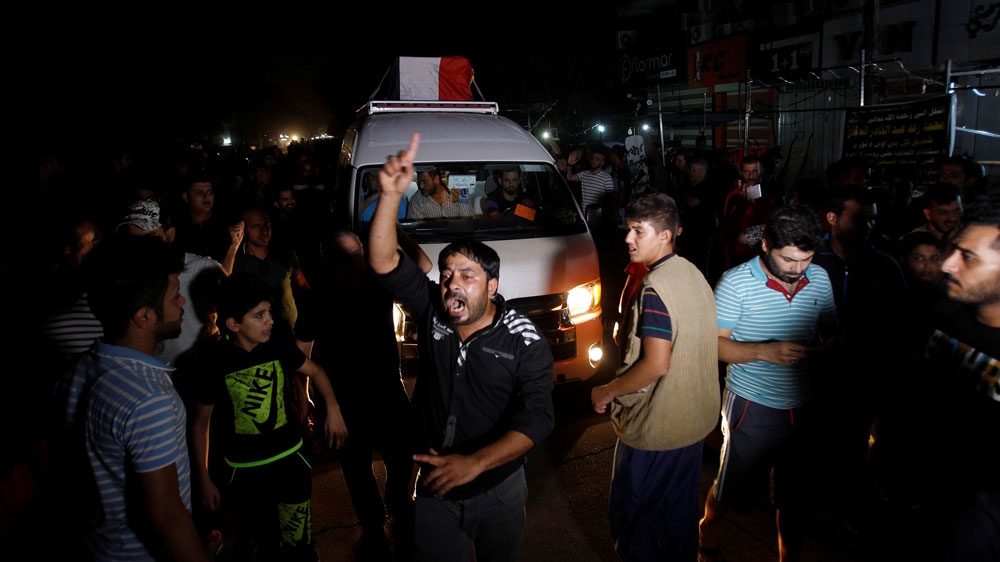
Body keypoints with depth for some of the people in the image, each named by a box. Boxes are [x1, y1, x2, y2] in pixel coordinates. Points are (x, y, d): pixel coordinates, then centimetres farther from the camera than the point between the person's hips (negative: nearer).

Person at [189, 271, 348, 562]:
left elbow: (313, 370, 8)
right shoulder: (216, 362, -14)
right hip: (245, 472, 0)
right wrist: (204, 480, 0)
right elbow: (200, 423, -2)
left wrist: (332, 407, -6)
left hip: (290, 460, 1)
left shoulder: (279, 344, -11)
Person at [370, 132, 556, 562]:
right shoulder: (430, 311, -8)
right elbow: (384, 262, -18)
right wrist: (392, 195, -30)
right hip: (432, 486, 2)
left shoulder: (523, 341, -16)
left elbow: (538, 417, -23)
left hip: (498, 490, -1)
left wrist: (474, 463, -33)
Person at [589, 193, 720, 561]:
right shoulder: (693, 274, 4)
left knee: (632, 517, 10)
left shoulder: (654, 288, -24)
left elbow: (656, 364, -28)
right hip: (695, 420, 9)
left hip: (655, 430, -9)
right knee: (680, 511, 24)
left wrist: (607, 391, -14)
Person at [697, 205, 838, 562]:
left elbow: (829, 329, 12)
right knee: (732, 488, 13)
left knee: (794, 493, 18)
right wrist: (764, 351, -27)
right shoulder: (736, 282, -15)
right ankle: (707, 532, 43)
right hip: (752, 407, -4)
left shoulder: (819, 279, -1)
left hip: (803, 407, 4)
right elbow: (714, 344, -13)